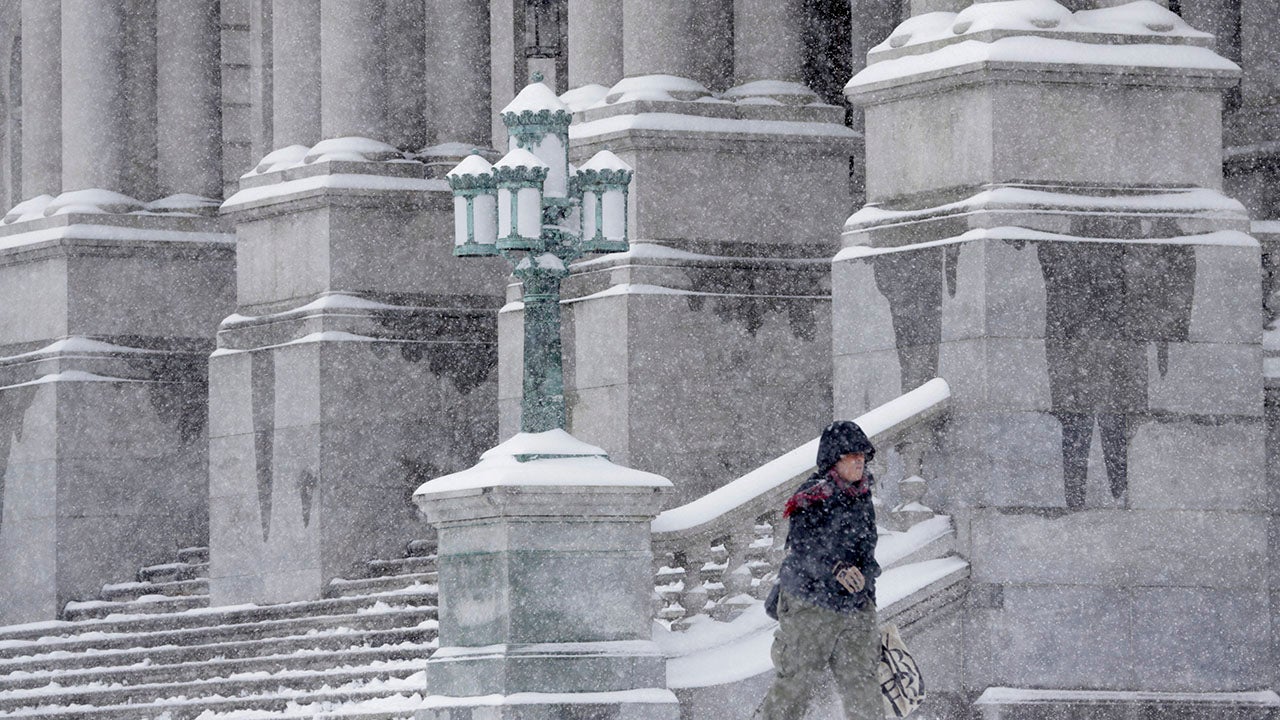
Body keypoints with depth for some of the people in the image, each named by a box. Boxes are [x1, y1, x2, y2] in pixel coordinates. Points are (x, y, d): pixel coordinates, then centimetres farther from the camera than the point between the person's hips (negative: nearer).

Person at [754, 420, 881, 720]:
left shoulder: (861, 497, 11)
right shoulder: (814, 497, -12)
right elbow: (802, 549, -22)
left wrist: (868, 598, 21)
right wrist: (836, 569, -37)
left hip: (855, 608, 6)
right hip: (810, 607, -6)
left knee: (861, 681, -1)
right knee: (797, 683, -1)